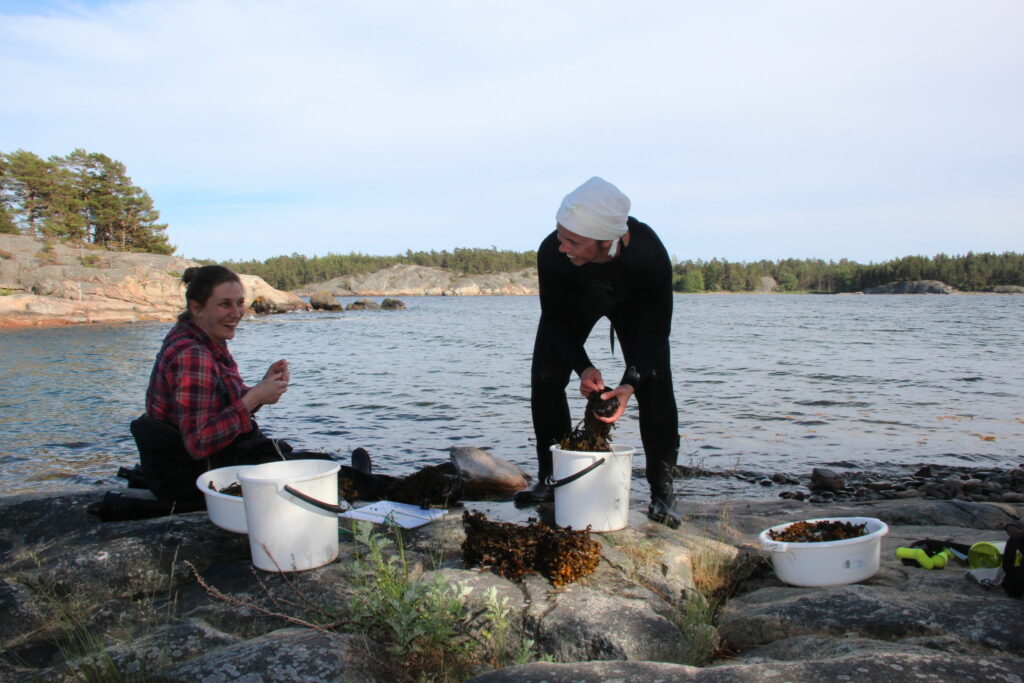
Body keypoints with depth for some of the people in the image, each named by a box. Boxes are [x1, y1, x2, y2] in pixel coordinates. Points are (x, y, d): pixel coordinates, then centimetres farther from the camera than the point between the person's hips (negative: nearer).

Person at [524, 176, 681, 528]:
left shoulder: (650, 254, -42)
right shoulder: (551, 253, -39)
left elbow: (656, 328, -29)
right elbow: (555, 319, -23)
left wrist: (630, 382, -42)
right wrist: (583, 367, -37)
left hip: (633, 302, -1)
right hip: (573, 301, 1)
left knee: (654, 386, -14)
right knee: (545, 379, -8)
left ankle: (662, 491, -2)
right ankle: (551, 478, 10)